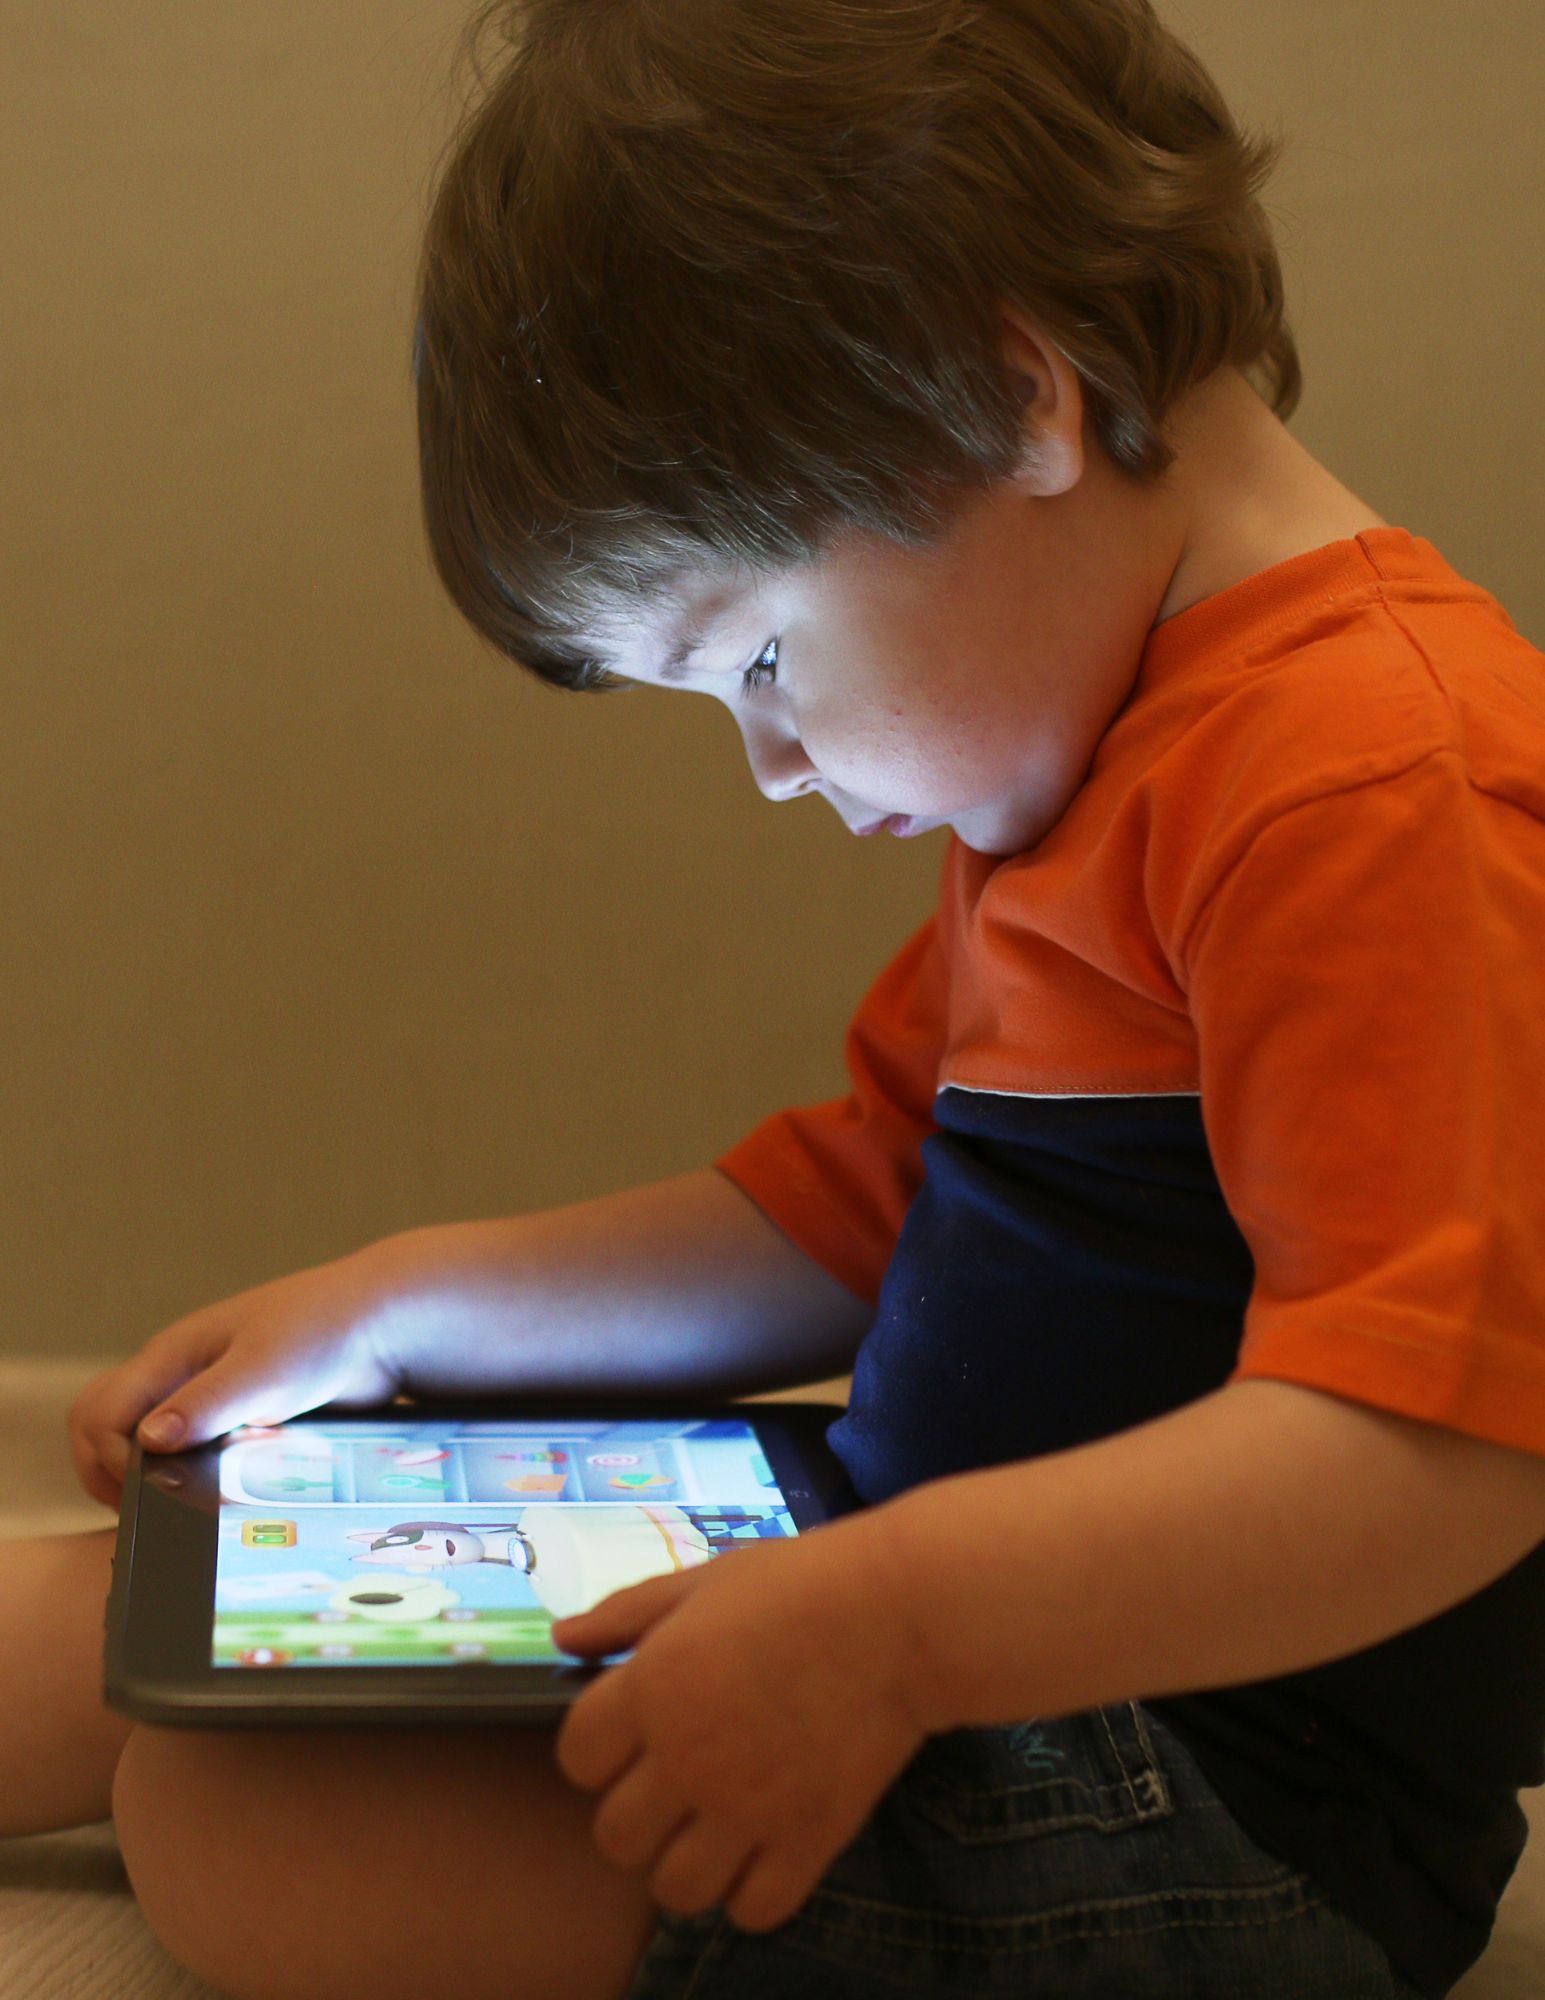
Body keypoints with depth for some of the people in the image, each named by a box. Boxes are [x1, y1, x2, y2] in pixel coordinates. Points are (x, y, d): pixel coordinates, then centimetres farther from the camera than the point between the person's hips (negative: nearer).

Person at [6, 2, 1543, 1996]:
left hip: (1220, 1813, -9)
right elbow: (850, 1219, 19)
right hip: (970, 1631, 10)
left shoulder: (1380, 779, -21)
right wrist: (399, 1308, 13)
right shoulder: (1097, 760, 14)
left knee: (242, 1814, -23)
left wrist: (893, 1623, -34)